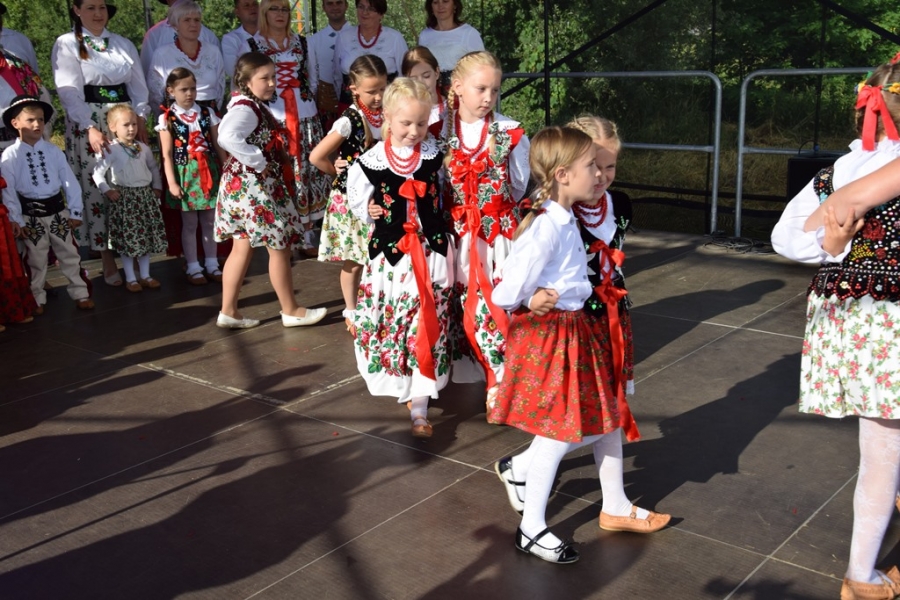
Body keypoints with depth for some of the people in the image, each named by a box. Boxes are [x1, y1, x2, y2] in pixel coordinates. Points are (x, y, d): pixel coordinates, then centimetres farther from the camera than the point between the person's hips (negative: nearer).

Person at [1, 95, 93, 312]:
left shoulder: (53, 151, -1)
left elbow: (70, 181, 1)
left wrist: (75, 211, -1)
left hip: (58, 211, 2)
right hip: (31, 215, -2)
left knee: (70, 255, 10)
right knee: (36, 260, 10)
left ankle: (80, 294, 21)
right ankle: (37, 299, 23)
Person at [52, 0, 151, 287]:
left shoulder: (124, 44, 14)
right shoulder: (66, 45, 1)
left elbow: (138, 85, 13)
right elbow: (69, 92, -8)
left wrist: (140, 118, -3)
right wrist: (91, 128, -18)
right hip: (88, 123, -4)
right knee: (97, 188, -4)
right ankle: (108, 258, 1)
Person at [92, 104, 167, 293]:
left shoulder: (143, 148, 5)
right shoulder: (112, 150, -11)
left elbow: (154, 167, 19)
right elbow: (98, 173, -11)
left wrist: (157, 186, 12)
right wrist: (107, 191, -15)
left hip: (146, 195, 5)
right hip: (125, 198, -5)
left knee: (147, 236, 10)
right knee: (128, 239, 0)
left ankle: (145, 275, 21)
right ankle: (130, 278, 11)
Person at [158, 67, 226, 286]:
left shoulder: (207, 113, 6)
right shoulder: (167, 118, -2)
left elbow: (218, 145, 7)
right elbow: (167, 154, -5)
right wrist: (172, 182, -10)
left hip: (208, 171, 3)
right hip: (185, 173, -3)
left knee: (210, 221, 8)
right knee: (189, 223, 4)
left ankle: (211, 264, 19)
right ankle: (193, 268, 13)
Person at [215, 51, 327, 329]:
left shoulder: (255, 106, 12)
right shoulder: (245, 108, -19)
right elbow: (227, 136, -37)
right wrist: (258, 162, -28)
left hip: (249, 188, 10)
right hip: (253, 188, -10)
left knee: (243, 247, 13)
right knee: (280, 246, 3)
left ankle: (228, 312, 19)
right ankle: (291, 311, 16)